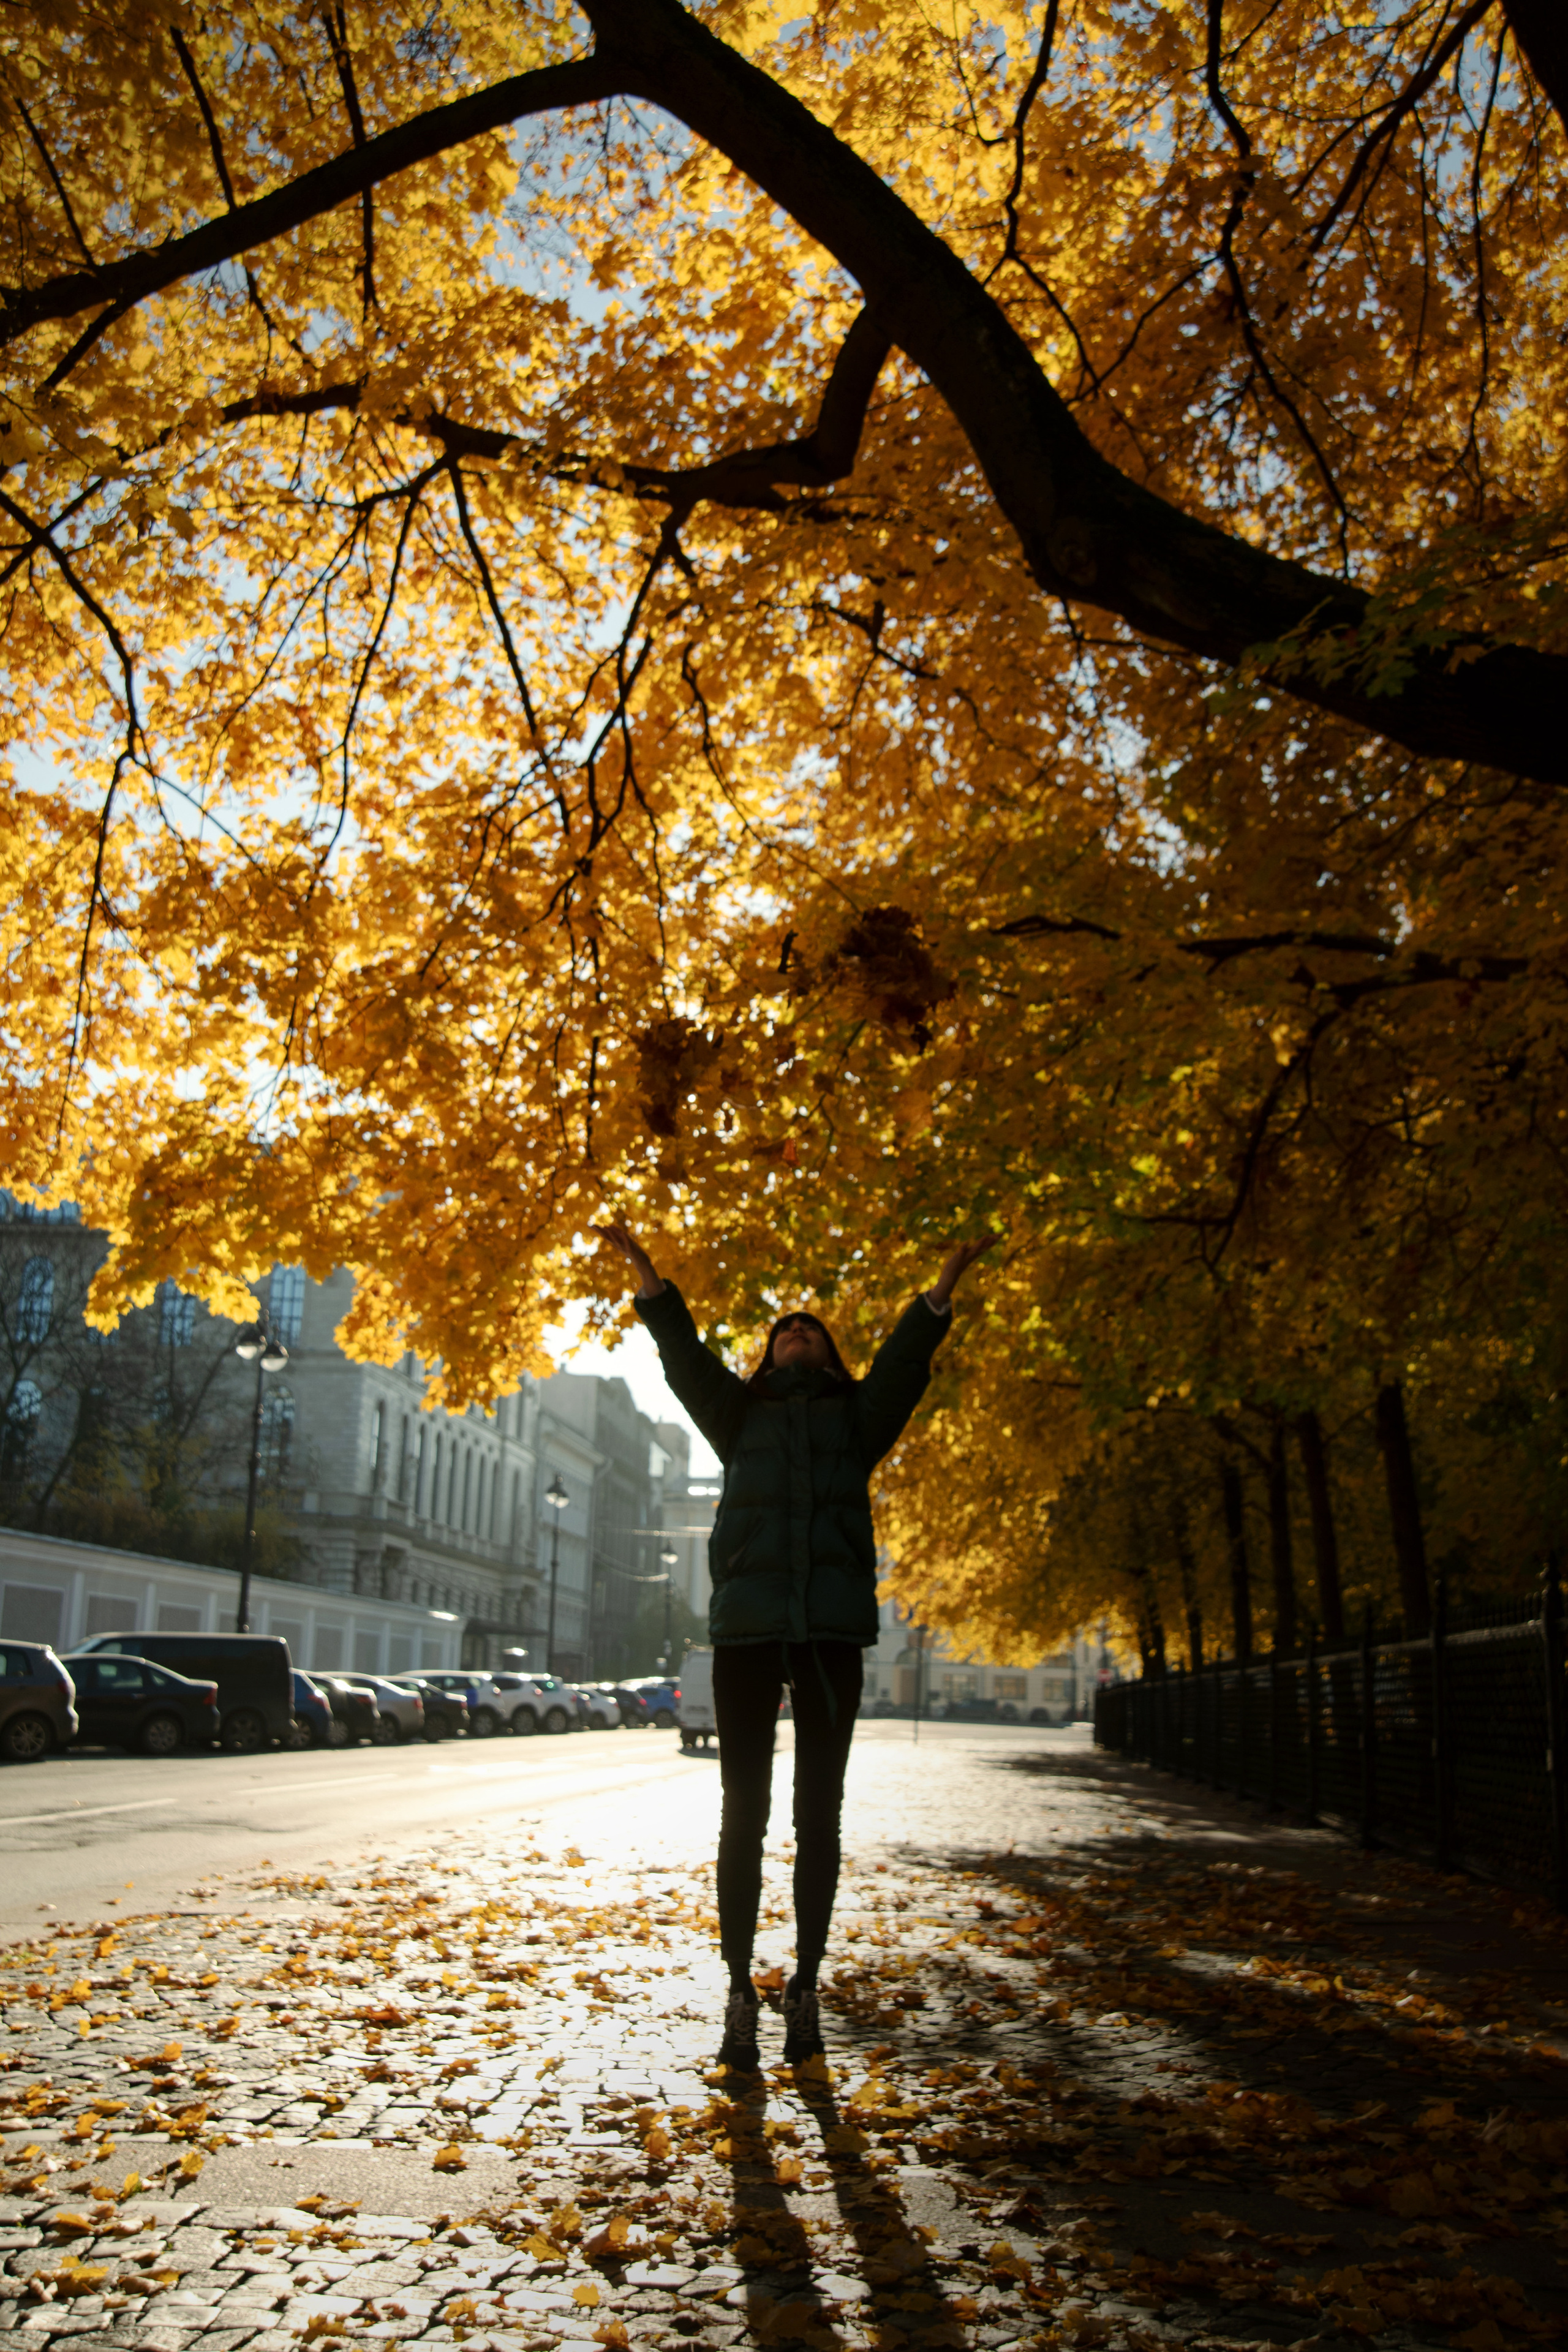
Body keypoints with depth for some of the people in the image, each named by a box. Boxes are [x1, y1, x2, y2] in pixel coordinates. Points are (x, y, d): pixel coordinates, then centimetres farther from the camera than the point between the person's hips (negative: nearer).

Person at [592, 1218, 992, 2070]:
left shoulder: (855, 1417, 18)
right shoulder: (741, 1416, 17)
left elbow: (903, 1362, 6)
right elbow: (684, 1355, 9)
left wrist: (942, 1287, -4)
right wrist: (645, 1275, 0)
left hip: (832, 1629, 0)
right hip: (746, 1627, 0)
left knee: (818, 1817, 3)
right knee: (744, 1814, 1)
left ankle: (806, 1991, 11)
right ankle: (740, 1993, 7)